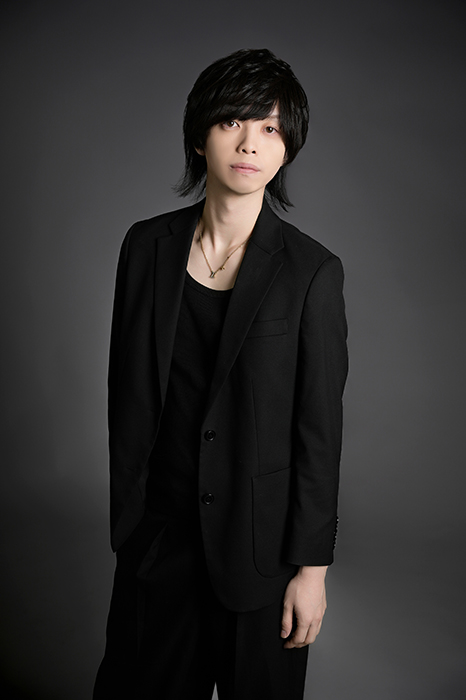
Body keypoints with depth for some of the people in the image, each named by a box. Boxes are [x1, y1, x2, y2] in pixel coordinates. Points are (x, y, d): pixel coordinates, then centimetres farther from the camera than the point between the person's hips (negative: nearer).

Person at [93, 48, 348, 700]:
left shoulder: (311, 270, -11)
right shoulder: (148, 245, -2)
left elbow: (320, 428, -8)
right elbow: (128, 393, 4)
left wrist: (312, 567, -6)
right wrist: (125, 522, 5)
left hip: (261, 539, -2)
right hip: (162, 525, 3)